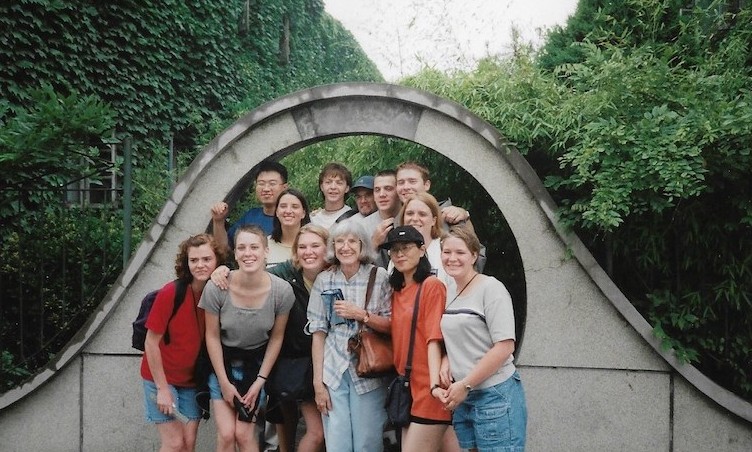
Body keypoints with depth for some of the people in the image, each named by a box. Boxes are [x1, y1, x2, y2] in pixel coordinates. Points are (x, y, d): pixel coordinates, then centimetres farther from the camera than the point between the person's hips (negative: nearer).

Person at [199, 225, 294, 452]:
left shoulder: (282, 291, -21)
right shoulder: (216, 288, -24)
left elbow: (276, 338, -6)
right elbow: (212, 336, -10)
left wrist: (260, 380, -5)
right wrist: (224, 382, -7)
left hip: (257, 362, 0)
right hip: (222, 361, 0)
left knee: (243, 433, -5)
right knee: (226, 434, -6)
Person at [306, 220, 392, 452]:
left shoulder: (379, 277, -2)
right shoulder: (323, 280, 2)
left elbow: (391, 325, 1)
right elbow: (319, 333, 1)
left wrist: (361, 315, -15)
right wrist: (318, 382, -1)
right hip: (332, 371, 1)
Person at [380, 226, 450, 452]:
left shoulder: (432, 285, -9)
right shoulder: (397, 291, 13)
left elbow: (434, 339, -16)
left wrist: (435, 384, -23)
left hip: (427, 391, -8)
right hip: (406, 389, 8)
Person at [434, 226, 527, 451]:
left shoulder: (490, 288, -10)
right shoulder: (447, 295, 10)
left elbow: (504, 347, -16)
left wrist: (465, 385, -14)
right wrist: (439, 378, -1)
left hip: (495, 395, -6)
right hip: (460, 398, 6)